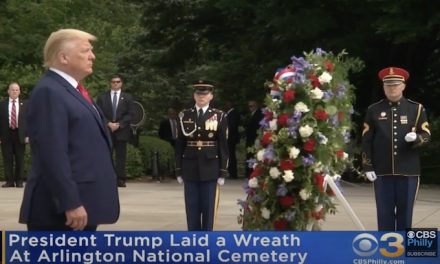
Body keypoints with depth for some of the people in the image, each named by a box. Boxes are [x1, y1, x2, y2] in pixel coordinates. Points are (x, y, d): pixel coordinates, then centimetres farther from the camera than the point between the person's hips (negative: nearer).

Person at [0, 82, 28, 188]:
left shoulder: (24, 105, 7)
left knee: (20, 159, 3)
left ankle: (19, 181, 10)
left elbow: (28, 120, 4)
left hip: (20, 135, 0)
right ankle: (9, 181, 7)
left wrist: (27, 135, -4)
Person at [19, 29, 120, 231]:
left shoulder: (73, 90, 18)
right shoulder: (49, 92, -14)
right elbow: (53, 155, -22)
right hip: (60, 209, -10)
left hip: (82, 203, 10)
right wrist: (70, 203, -25)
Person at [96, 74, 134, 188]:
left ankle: (120, 179, -2)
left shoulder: (127, 97, 10)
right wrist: (108, 124, -11)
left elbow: (130, 114, 2)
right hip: (106, 130, 0)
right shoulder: (102, 97, 11)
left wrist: (119, 124, -10)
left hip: (121, 130, 0)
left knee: (121, 156, -2)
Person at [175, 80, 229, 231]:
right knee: (192, 208, 6)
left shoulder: (219, 116, 0)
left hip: (210, 169, -2)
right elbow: (179, 145, 6)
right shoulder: (185, 116, 4)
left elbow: (223, 146, -1)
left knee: (209, 208, 3)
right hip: (190, 169, 2)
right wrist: (179, 171, 3)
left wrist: (223, 172, -4)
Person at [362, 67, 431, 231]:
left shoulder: (416, 109, 5)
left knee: (405, 211, 5)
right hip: (382, 171, 0)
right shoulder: (373, 110, 5)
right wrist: (367, 167, -2)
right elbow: (366, 140, 4)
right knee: (385, 212, 3)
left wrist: (416, 138, -19)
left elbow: (426, 135, 5)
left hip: (408, 171, 0)